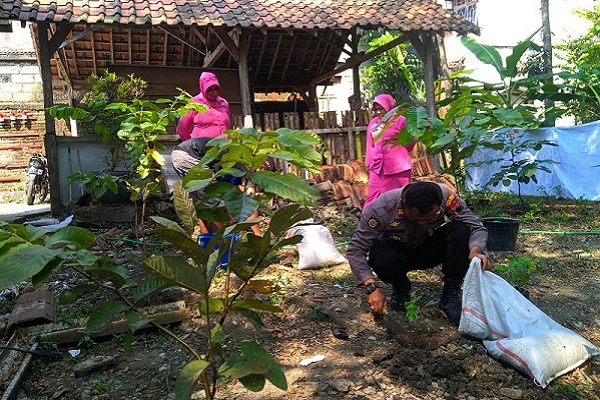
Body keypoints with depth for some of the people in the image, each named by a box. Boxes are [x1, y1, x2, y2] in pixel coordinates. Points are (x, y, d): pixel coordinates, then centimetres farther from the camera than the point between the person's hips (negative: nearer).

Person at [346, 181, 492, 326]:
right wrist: (373, 287, -36)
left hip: (428, 249, 2)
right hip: (395, 250, -2)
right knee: (383, 260, -38)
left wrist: (476, 250, -43)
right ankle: (400, 287, 0)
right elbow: (355, 250, -27)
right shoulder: (381, 208, -31)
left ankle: (450, 297, -13)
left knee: (460, 230, -27)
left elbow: (477, 226, -21)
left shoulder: (445, 196, -26)